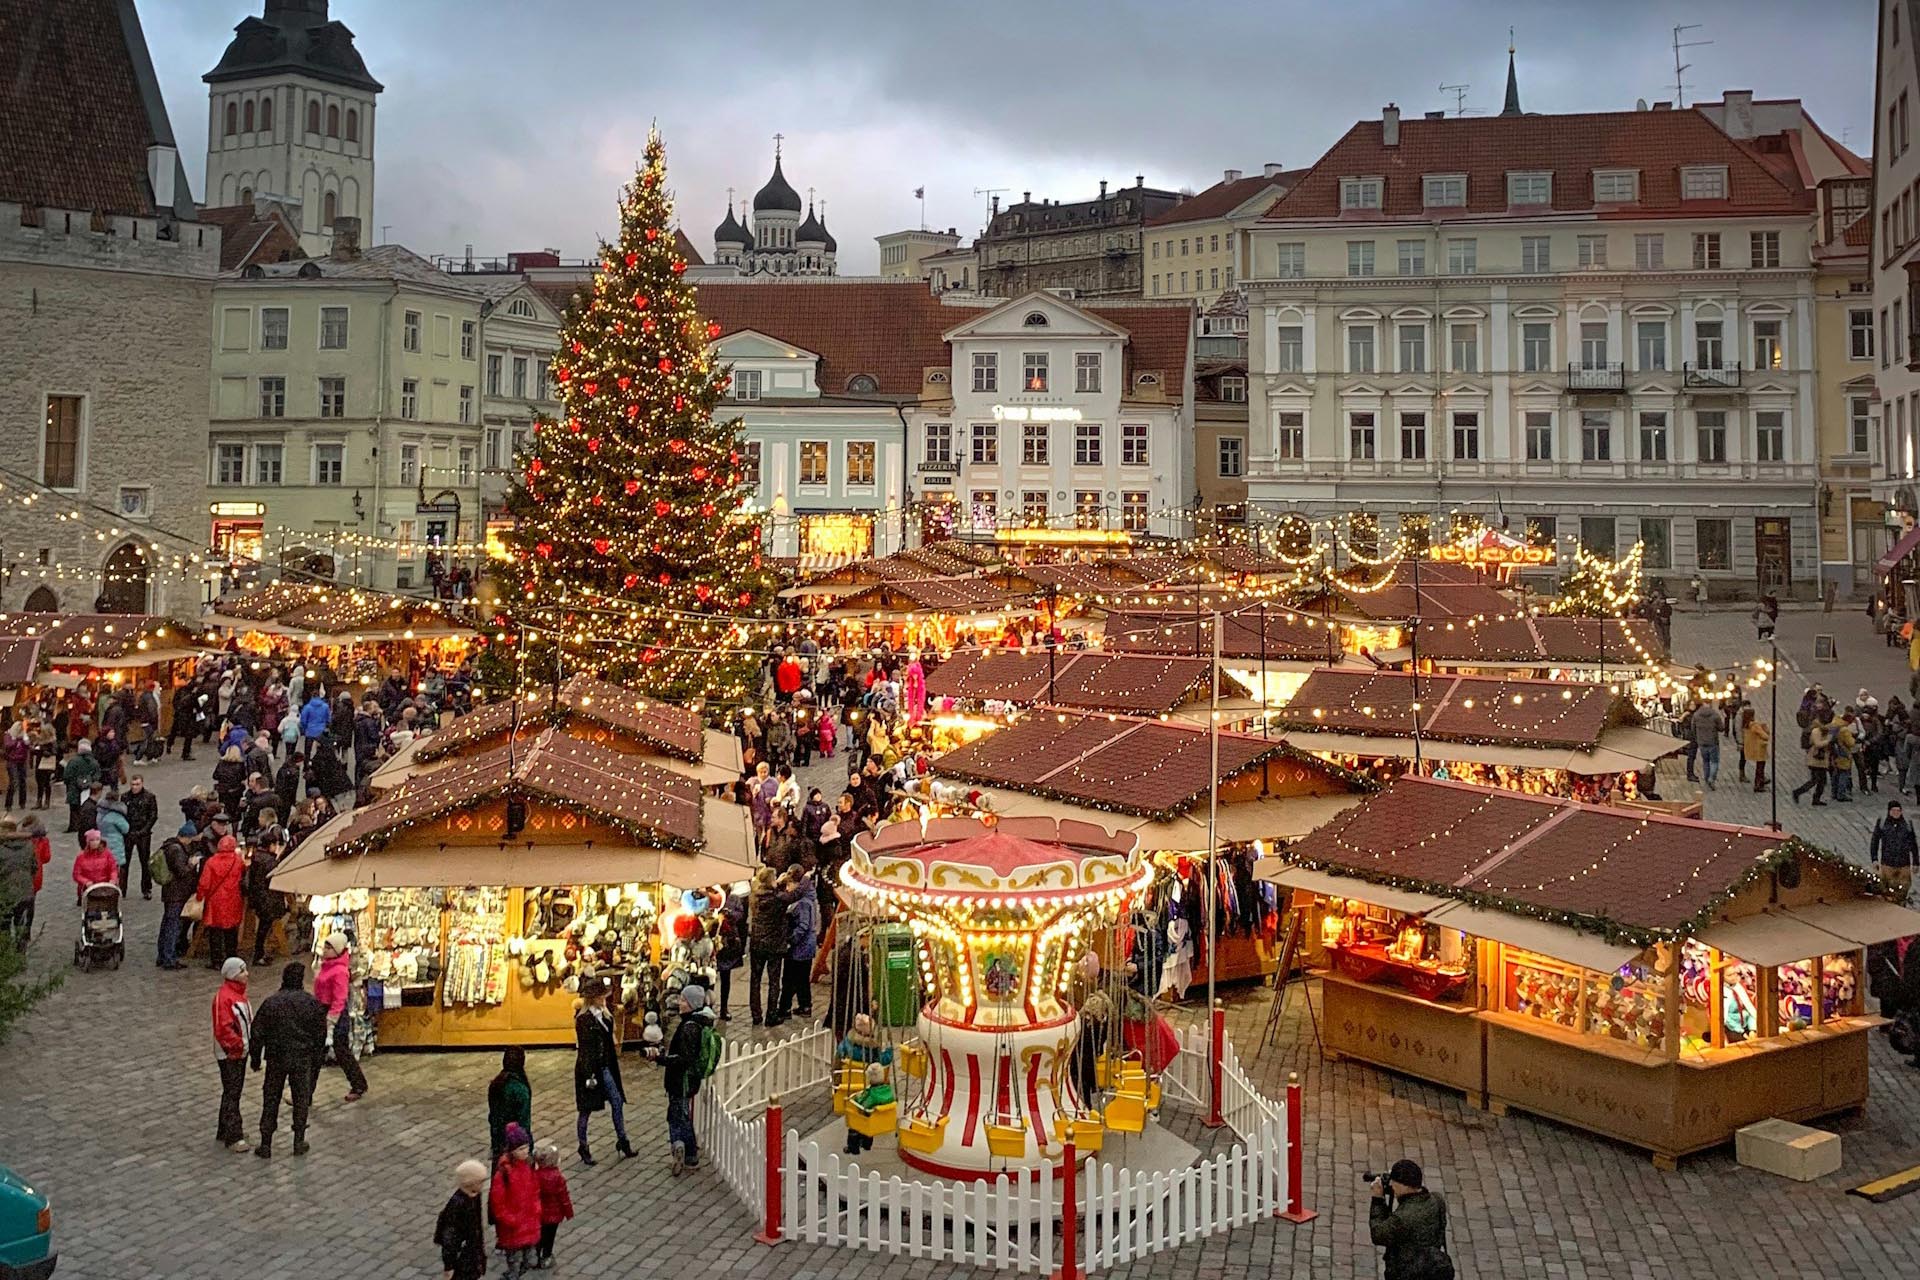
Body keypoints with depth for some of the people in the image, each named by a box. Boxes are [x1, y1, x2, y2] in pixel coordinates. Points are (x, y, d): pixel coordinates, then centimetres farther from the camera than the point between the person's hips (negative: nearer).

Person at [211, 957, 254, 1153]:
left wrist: (251, 1039, 8)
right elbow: (223, 1029, -24)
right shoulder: (224, 997, -21)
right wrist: (240, 1044, -21)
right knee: (231, 1094, -4)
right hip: (229, 1054, -10)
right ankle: (233, 1138, 0)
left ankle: (225, 1132, 29)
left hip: (240, 1052, 10)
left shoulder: (239, 993, 10)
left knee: (233, 1092, 17)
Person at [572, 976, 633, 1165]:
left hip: (605, 1068, 7)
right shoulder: (583, 1020, -16)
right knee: (586, 1110, 5)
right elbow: (584, 1050, -17)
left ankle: (622, 1142, 17)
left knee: (617, 1102, 6)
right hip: (588, 1068, -7)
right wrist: (589, 1075, -19)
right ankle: (583, 1148, 18)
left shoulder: (605, 1016, 7)